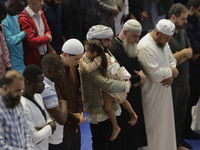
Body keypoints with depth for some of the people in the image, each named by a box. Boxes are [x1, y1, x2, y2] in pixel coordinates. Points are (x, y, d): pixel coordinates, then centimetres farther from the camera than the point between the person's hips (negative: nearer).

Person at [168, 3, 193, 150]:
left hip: (184, 80, 8)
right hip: (172, 83, -8)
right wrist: (184, 53, -14)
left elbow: (190, 52, 10)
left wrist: (181, 56, -13)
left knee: (181, 114, 19)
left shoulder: (182, 31, 7)